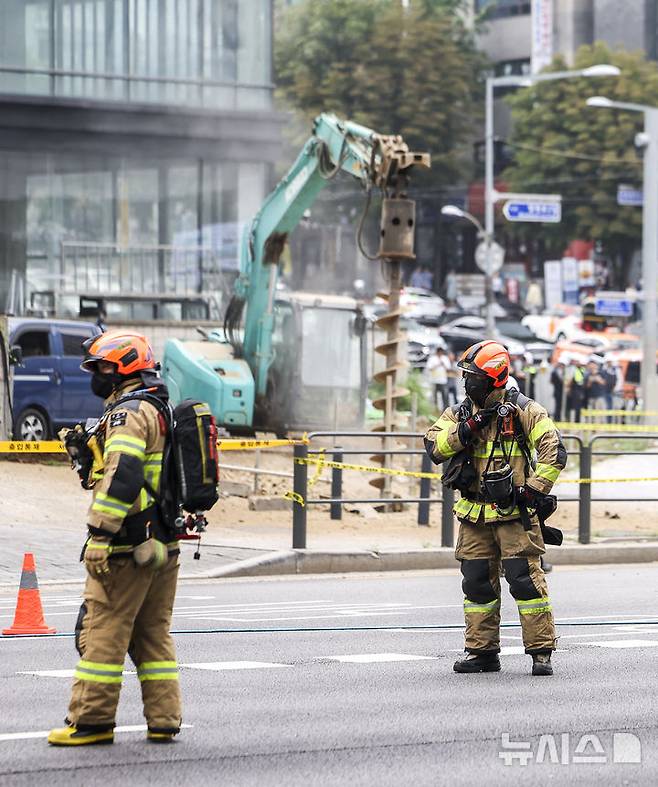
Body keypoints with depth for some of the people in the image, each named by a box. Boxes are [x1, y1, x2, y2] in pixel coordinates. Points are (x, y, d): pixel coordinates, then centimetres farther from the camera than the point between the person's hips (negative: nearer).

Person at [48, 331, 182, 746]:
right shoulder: (163, 411, 20)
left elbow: (121, 476, -22)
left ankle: (92, 720, -3)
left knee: (104, 630, -5)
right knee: (154, 633, 12)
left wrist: (99, 535, -23)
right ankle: (164, 722, 10)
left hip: (128, 545, -10)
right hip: (165, 544, 10)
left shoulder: (129, 412, -12)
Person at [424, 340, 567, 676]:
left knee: (526, 579, -8)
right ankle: (481, 651, 16)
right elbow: (434, 446, -3)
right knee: (477, 583, 7)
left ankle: (541, 651, -4)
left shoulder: (523, 411, -5)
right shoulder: (459, 413, 10)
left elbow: (554, 452, -9)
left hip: (514, 512, -5)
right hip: (474, 514, 5)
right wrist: (466, 430, -16)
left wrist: (535, 489, -15)